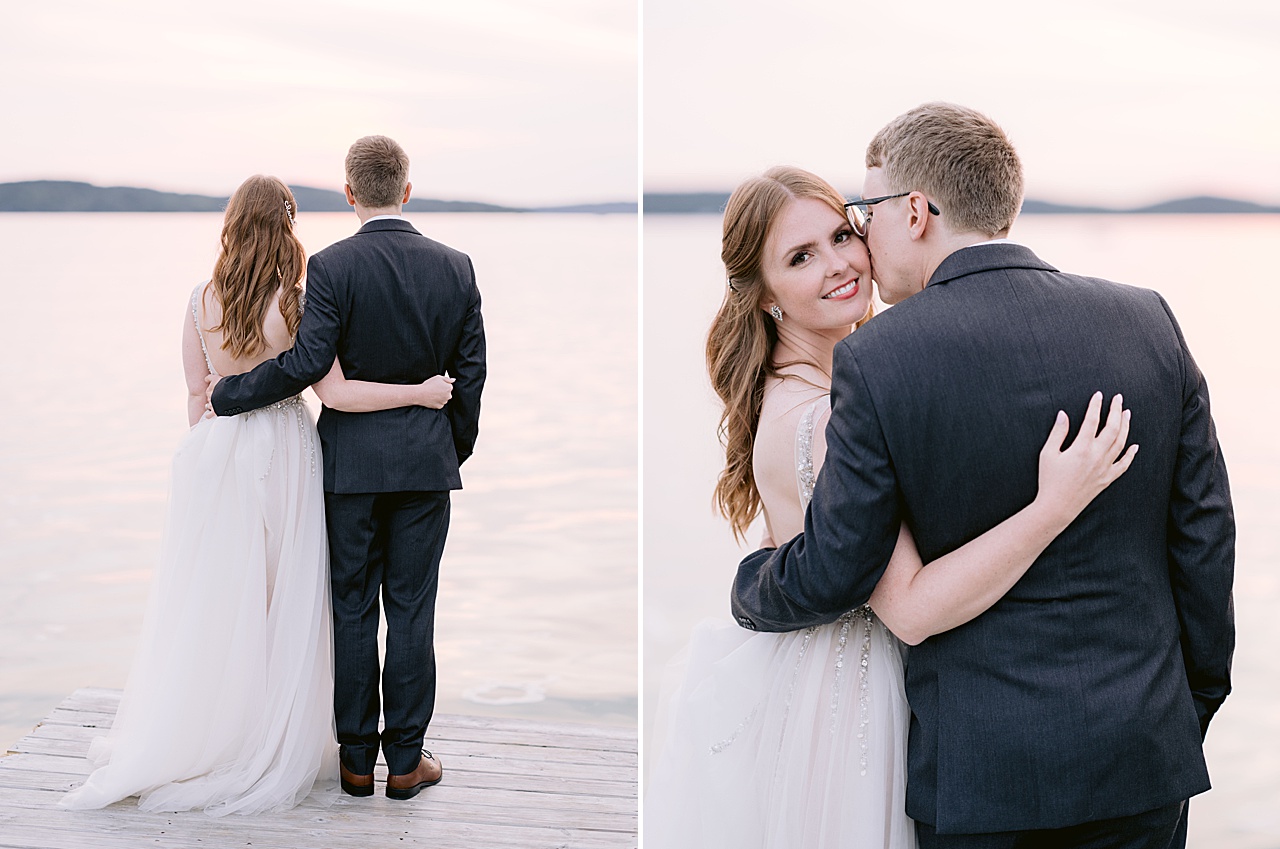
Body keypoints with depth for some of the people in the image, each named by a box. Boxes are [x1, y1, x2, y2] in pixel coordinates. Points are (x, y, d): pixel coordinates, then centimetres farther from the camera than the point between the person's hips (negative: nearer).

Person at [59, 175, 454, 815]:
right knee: (280, 603, 8)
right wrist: (421, 392, -11)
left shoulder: (201, 303, -2)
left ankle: (196, 736, 25)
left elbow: (197, 396, 6)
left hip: (215, 452, 3)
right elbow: (334, 392, -17)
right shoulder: (296, 304, -13)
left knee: (212, 600, 13)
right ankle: (275, 746, 17)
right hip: (281, 455, -3)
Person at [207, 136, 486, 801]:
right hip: (426, 458, 2)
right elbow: (469, 373, 4)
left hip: (352, 457, -2)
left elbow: (307, 362, -17)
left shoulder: (331, 266, -10)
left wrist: (226, 393, -3)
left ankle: (357, 759, 17)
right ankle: (405, 760, 13)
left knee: (353, 606, 8)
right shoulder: (455, 266, 1)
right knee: (411, 608, 7)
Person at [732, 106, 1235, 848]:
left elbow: (830, 575, -9)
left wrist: (749, 589, 12)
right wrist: (1199, 698, 14)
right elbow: (1205, 536, 2)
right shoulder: (1148, 320, -3)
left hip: (981, 769, -3)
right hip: (1145, 758, 3)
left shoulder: (878, 360, -15)